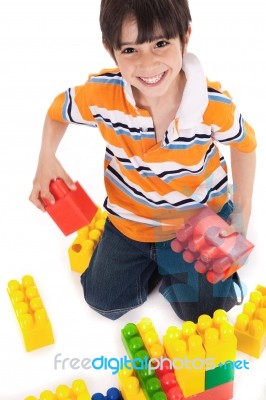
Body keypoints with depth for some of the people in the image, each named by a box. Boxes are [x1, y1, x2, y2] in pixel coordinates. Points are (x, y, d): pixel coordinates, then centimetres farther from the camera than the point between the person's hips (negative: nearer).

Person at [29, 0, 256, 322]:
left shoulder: (215, 105, -27)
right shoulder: (101, 94, -27)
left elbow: (244, 144, -5)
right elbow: (58, 111, -4)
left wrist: (242, 209, -4)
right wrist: (47, 160, -19)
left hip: (201, 218, -1)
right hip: (130, 220, 2)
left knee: (207, 311, 6)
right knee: (105, 301, 12)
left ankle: (170, 259, 32)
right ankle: (153, 257, 36)